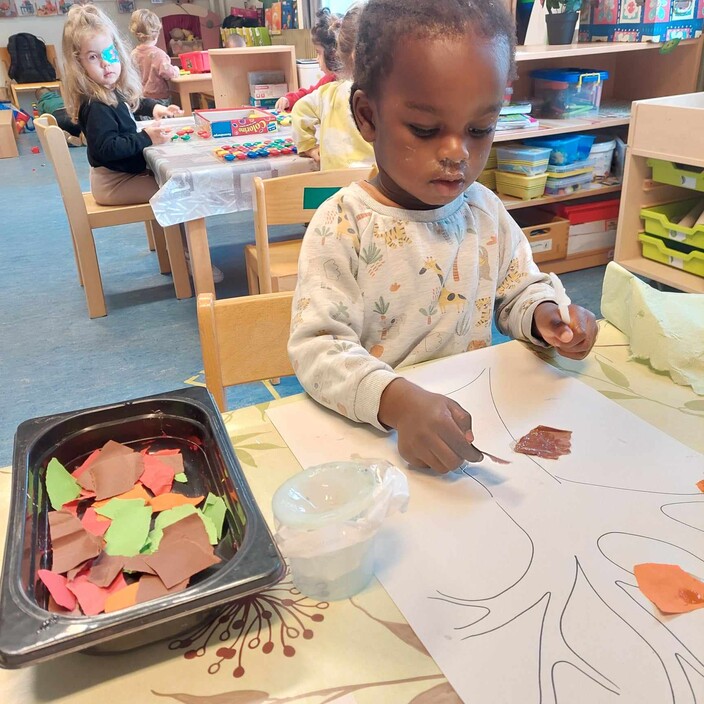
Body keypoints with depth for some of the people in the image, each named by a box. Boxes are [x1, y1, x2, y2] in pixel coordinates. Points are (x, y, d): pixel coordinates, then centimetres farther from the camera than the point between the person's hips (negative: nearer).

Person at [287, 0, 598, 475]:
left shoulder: (486, 210, 3)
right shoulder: (343, 227, -14)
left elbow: (520, 290, 17)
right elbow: (318, 347, -19)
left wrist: (543, 315, -6)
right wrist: (397, 402, -36)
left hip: (474, 413, 7)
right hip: (372, 431, -6)